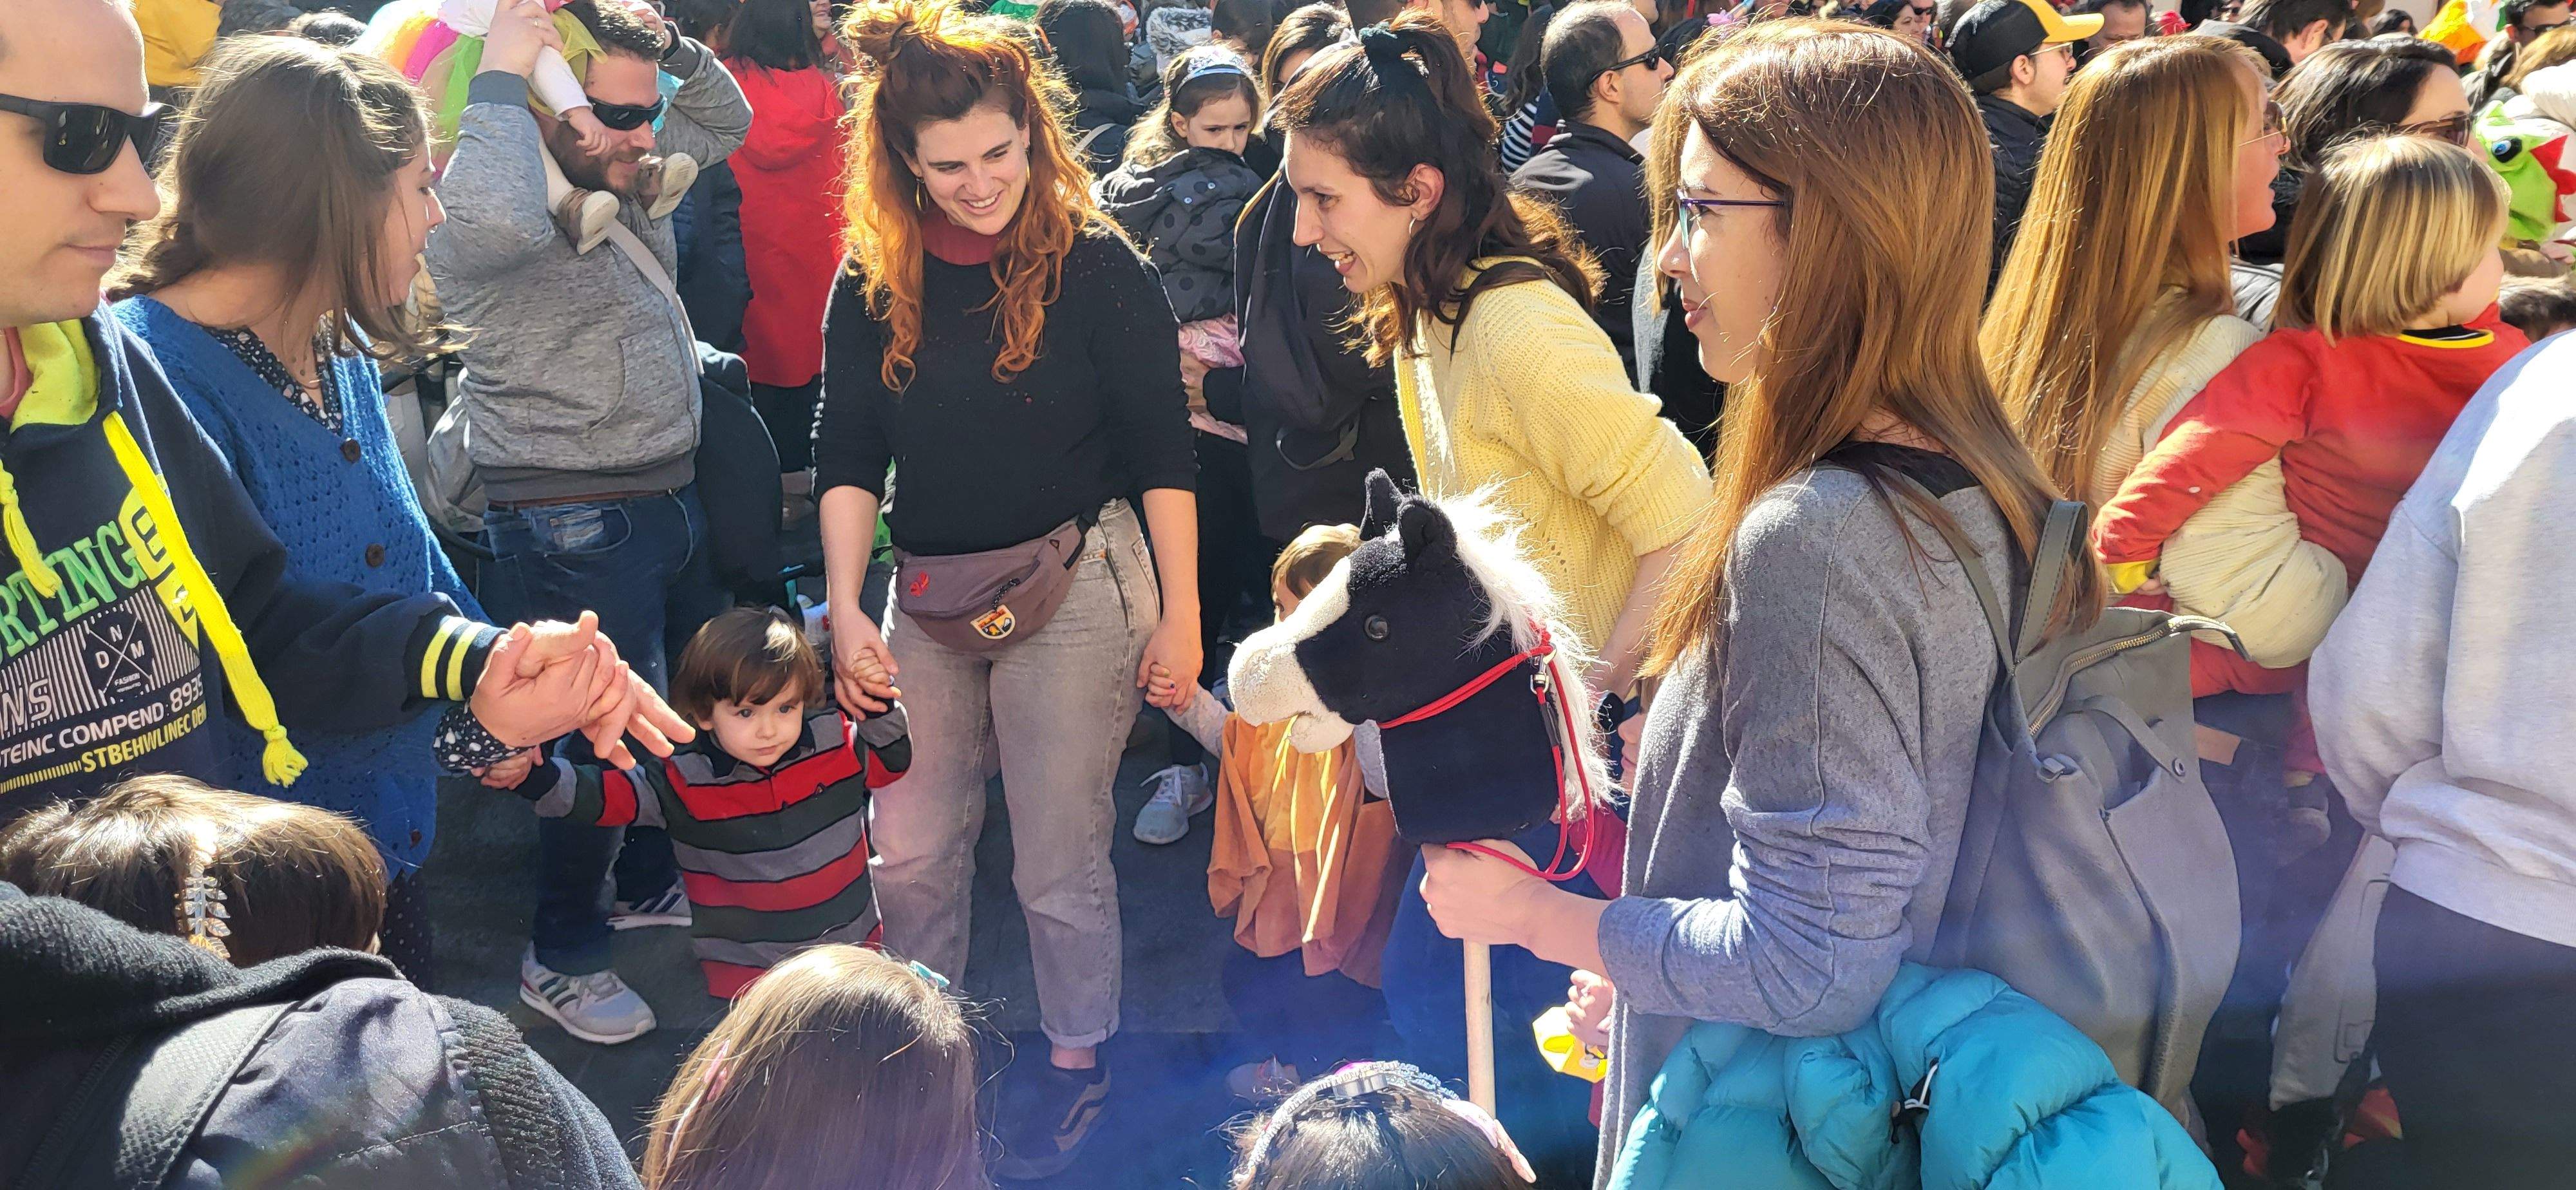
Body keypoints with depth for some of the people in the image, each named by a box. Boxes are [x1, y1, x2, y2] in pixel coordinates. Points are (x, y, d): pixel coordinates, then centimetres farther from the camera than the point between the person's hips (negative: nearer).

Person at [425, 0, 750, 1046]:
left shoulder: (628, 182, 7)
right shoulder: (492, 206, -18)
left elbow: (727, 118, 20)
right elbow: (497, 217, -44)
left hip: (669, 503, 9)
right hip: (575, 528, -9)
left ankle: (653, 884, 45)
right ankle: (561, 957, 24)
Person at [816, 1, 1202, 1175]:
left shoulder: (1096, 264, -10)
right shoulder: (875, 282, 2)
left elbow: (1162, 448, -8)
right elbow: (847, 452, 3)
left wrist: (1179, 612, -8)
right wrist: (845, 609, -5)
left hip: (1073, 587, -4)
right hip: (928, 597, 4)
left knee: (1059, 858, 6)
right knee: (908, 851, 13)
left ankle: (1075, 1059, 29)